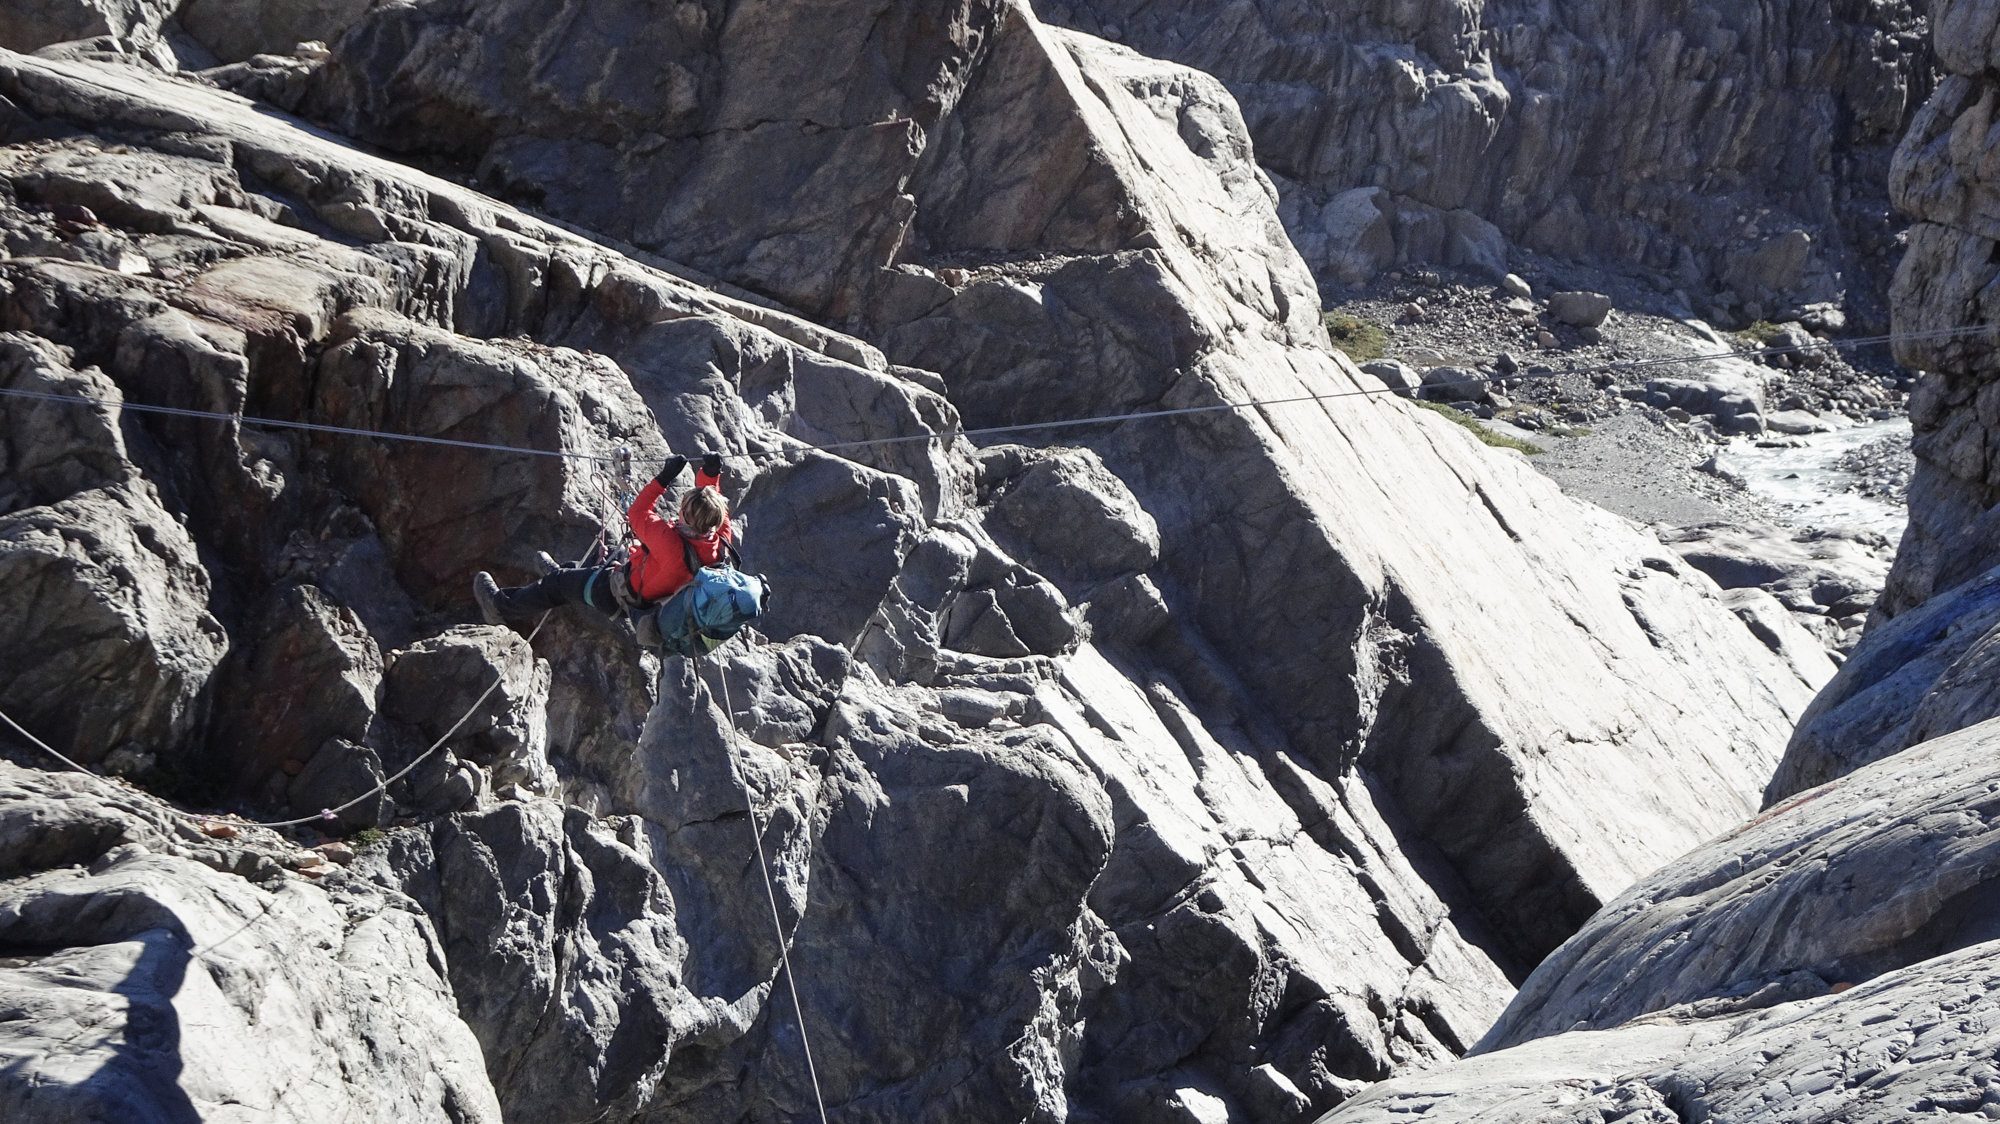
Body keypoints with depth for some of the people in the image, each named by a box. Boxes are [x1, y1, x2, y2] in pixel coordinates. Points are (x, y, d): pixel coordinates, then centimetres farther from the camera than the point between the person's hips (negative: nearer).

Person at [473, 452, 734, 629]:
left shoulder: (669, 540, -43)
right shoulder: (719, 541, -26)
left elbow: (637, 514, -25)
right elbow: (712, 503, -4)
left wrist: (663, 478, -21)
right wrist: (711, 474, -6)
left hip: (624, 597, -7)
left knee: (559, 581, 15)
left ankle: (504, 607, 33)